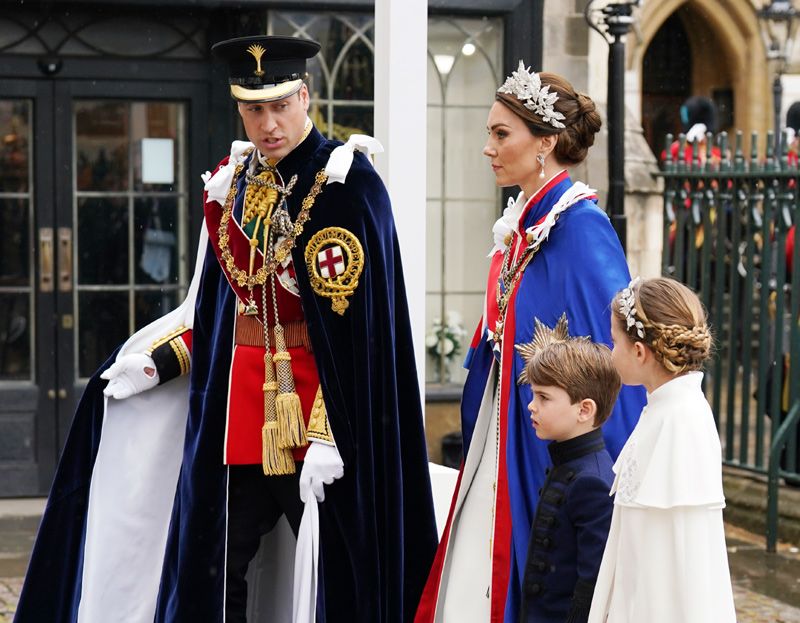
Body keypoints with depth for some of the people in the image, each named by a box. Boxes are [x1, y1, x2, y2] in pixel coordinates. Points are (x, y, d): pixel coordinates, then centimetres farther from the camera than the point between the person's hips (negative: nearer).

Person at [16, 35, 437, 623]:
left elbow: (354, 324, -17)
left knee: (337, 571, 4)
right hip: (237, 403, 6)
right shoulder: (231, 180, 9)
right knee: (209, 572, 8)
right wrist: (157, 361, 8)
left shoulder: (347, 183, -12)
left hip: (319, 397, -6)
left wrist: (329, 436, -22)